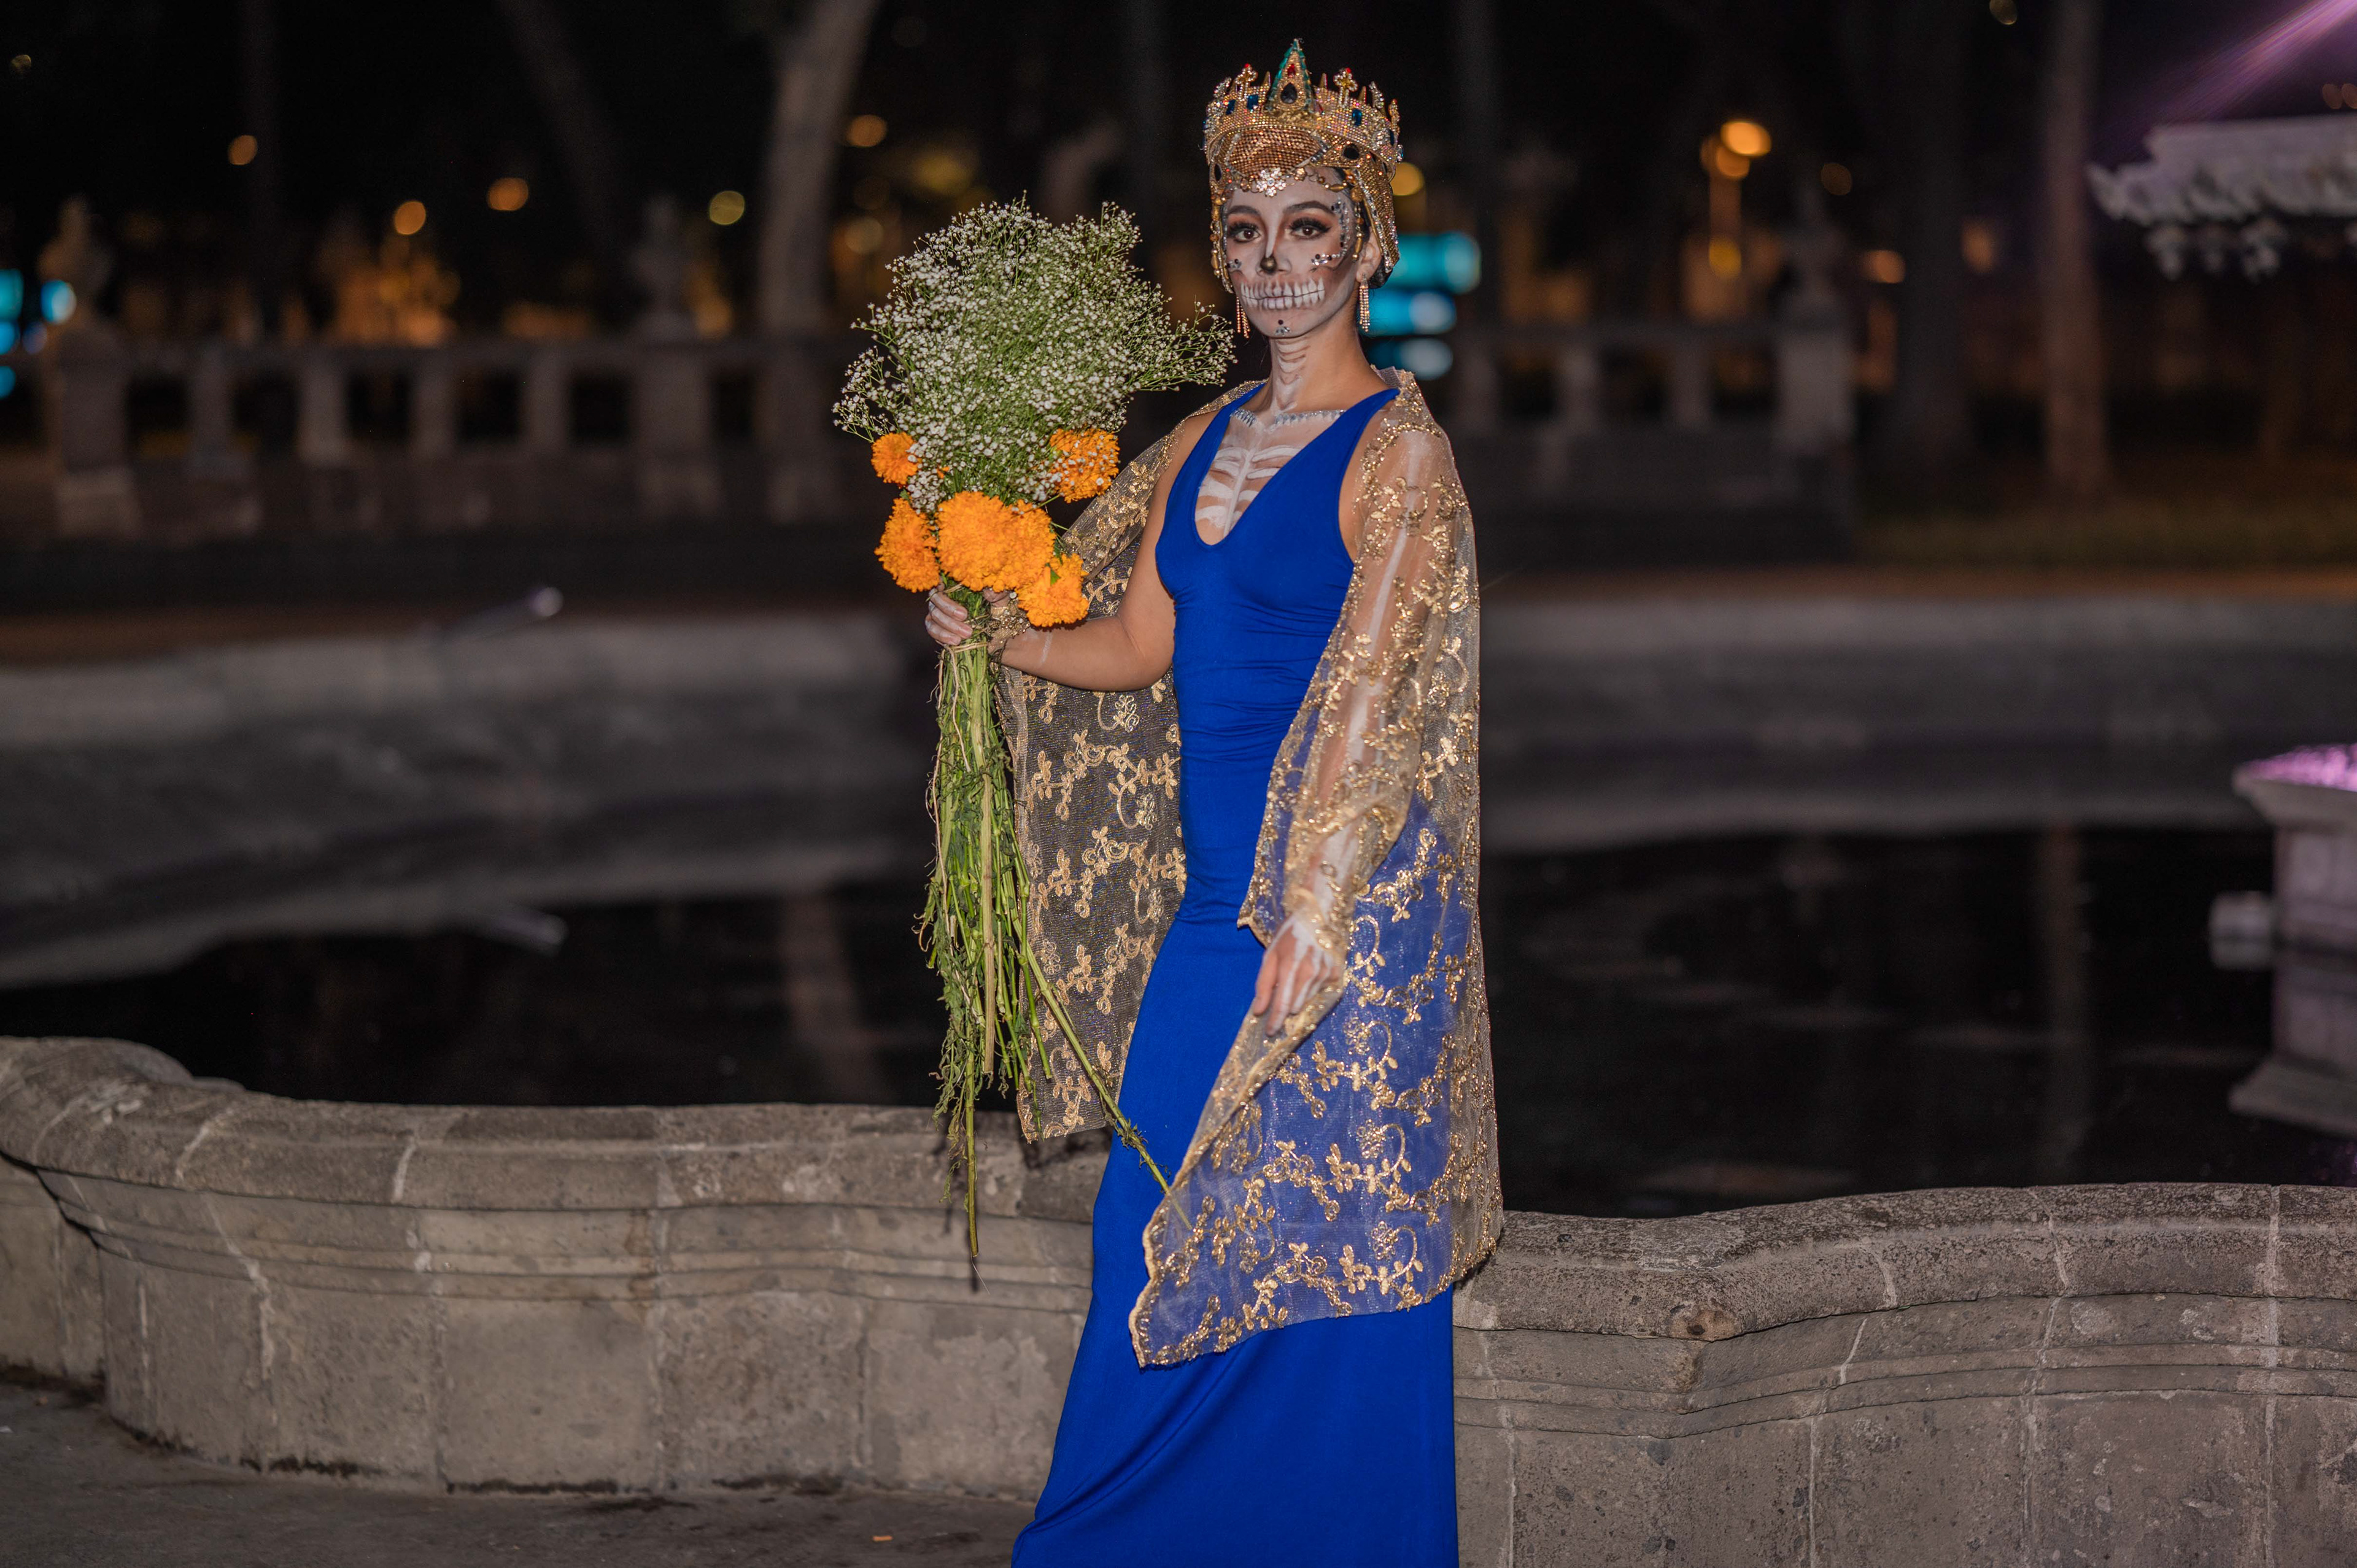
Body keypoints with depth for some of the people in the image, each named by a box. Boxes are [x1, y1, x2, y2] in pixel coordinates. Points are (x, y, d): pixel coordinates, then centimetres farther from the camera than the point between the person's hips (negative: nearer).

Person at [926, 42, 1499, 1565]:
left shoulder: (1397, 449, -10)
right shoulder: (1207, 441, 13)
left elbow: (1375, 698, -15)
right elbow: (1137, 649, 16)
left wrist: (1315, 916, -19)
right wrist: (999, 637, -2)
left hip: (1341, 900, -7)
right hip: (1213, 896, 7)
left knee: (1318, 1250, -1)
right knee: (1161, 1233, 11)